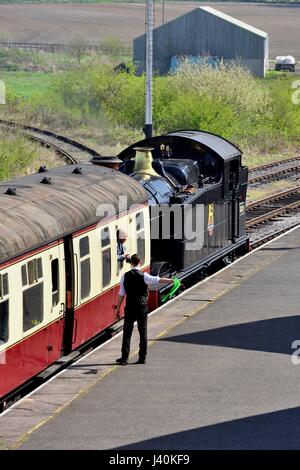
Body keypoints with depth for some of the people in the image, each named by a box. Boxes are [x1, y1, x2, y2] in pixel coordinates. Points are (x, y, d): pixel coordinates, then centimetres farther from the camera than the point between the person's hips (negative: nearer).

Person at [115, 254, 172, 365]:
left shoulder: (125, 276, -1)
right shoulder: (143, 276, -7)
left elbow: (121, 294, 1)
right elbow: (158, 280, -16)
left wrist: (118, 308, 8)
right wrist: (172, 280, -13)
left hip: (130, 308, 1)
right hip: (142, 307, -1)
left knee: (127, 332, 5)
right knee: (143, 332, 7)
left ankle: (124, 358, 3)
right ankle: (142, 358, 8)